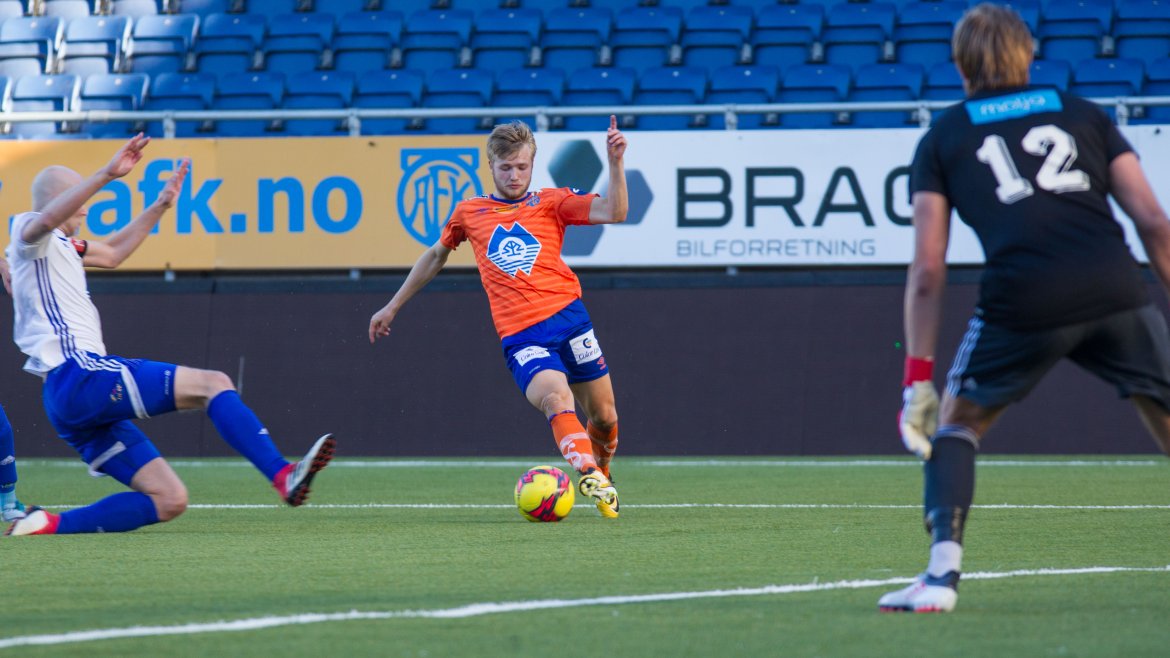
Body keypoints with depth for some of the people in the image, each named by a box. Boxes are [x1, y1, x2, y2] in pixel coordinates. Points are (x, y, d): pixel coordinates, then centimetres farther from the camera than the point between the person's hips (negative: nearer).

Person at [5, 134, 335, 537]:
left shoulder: (59, 246, 29)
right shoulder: (29, 234, 0)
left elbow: (112, 253, 45)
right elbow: (46, 218, -26)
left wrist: (159, 207, 37)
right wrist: (108, 174, -35)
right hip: (77, 375, -10)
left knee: (169, 501, 3)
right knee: (213, 383, -15)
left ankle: (48, 525, -3)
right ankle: (284, 477, -27)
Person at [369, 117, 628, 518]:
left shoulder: (550, 202, 11)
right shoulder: (469, 213, 15)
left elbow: (614, 212, -2)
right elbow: (435, 256, 32)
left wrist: (616, 162, -16)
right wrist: (393, 308, 37)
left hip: (569, 318, 1)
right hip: (521, 337, -1)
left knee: (604, 417, 7)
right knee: (556, 398, -30)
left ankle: (601, 473, 37)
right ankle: (589, 478, -44)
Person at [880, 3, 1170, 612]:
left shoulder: (943, 139, 19)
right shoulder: (1084, 115, 23)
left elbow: (927, 271, 10)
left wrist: (918, 379, 11)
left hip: (1023, 300, -1)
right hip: (1116, 290, 1)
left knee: (956, 419, 20)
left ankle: (943, 573, 4)